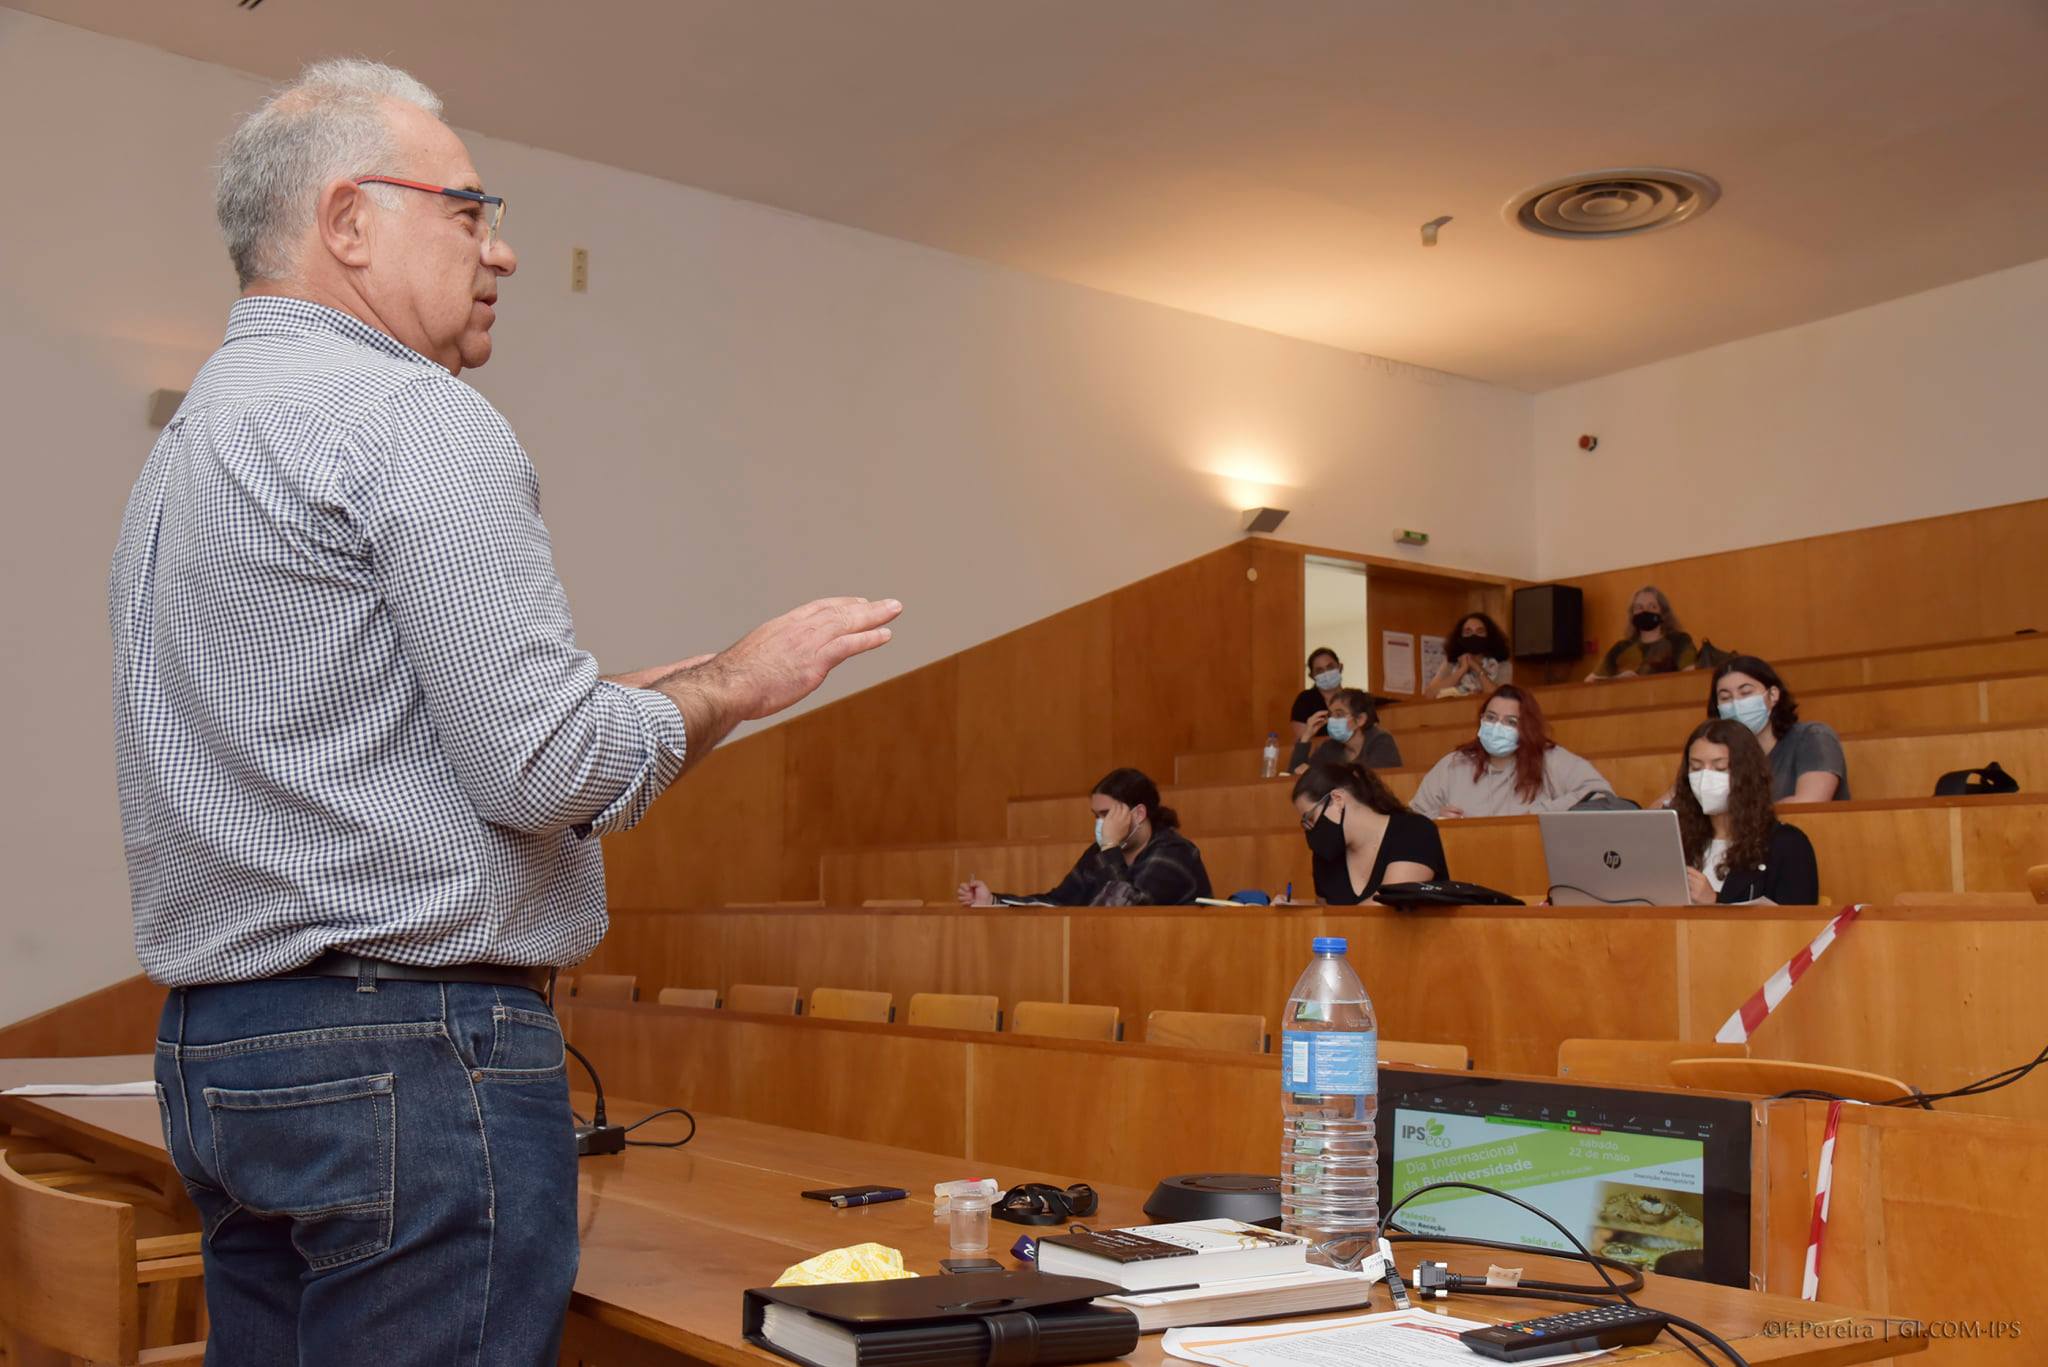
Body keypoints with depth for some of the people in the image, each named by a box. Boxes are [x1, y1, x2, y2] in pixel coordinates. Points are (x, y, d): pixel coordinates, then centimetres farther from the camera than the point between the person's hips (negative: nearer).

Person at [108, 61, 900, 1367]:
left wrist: (632, 704, 20)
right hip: (412, 1053, -10)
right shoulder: (413, 418, -13)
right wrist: (731, 685, -2)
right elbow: (542, 770, -19)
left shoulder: (185, 444, 18)